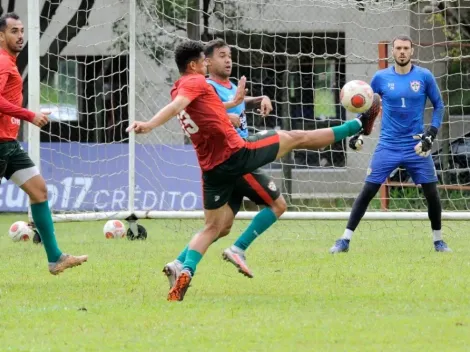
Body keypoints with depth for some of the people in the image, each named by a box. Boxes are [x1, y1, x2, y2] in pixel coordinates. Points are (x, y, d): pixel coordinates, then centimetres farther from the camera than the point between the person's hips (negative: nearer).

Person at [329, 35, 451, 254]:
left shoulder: (424, 77, -2)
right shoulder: (381, 77, 0)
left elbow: (438, 106, 6)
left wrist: (432, 133, -7)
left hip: (416, 147, 0)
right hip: (388, 147, 0)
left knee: (431, 193, -1)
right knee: (367, 192, -5)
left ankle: (438, 240, 18)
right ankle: (345, 240, -2)